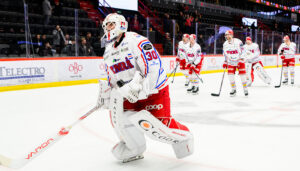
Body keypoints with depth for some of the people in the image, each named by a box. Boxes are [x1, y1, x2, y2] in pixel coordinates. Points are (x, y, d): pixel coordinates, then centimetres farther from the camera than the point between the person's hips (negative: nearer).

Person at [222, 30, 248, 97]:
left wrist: (241, 60, -23)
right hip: (231, 62, 4)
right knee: (230, 75, -6)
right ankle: (233, 89, 9)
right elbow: (225, 54, 13)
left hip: (239, 61, -4)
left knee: (242, 75, -4)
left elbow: (242, 52, -15)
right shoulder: (225, 44, 2)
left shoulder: (238, 42, -16)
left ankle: (245, 89, 11)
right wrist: (225, 62, 9)